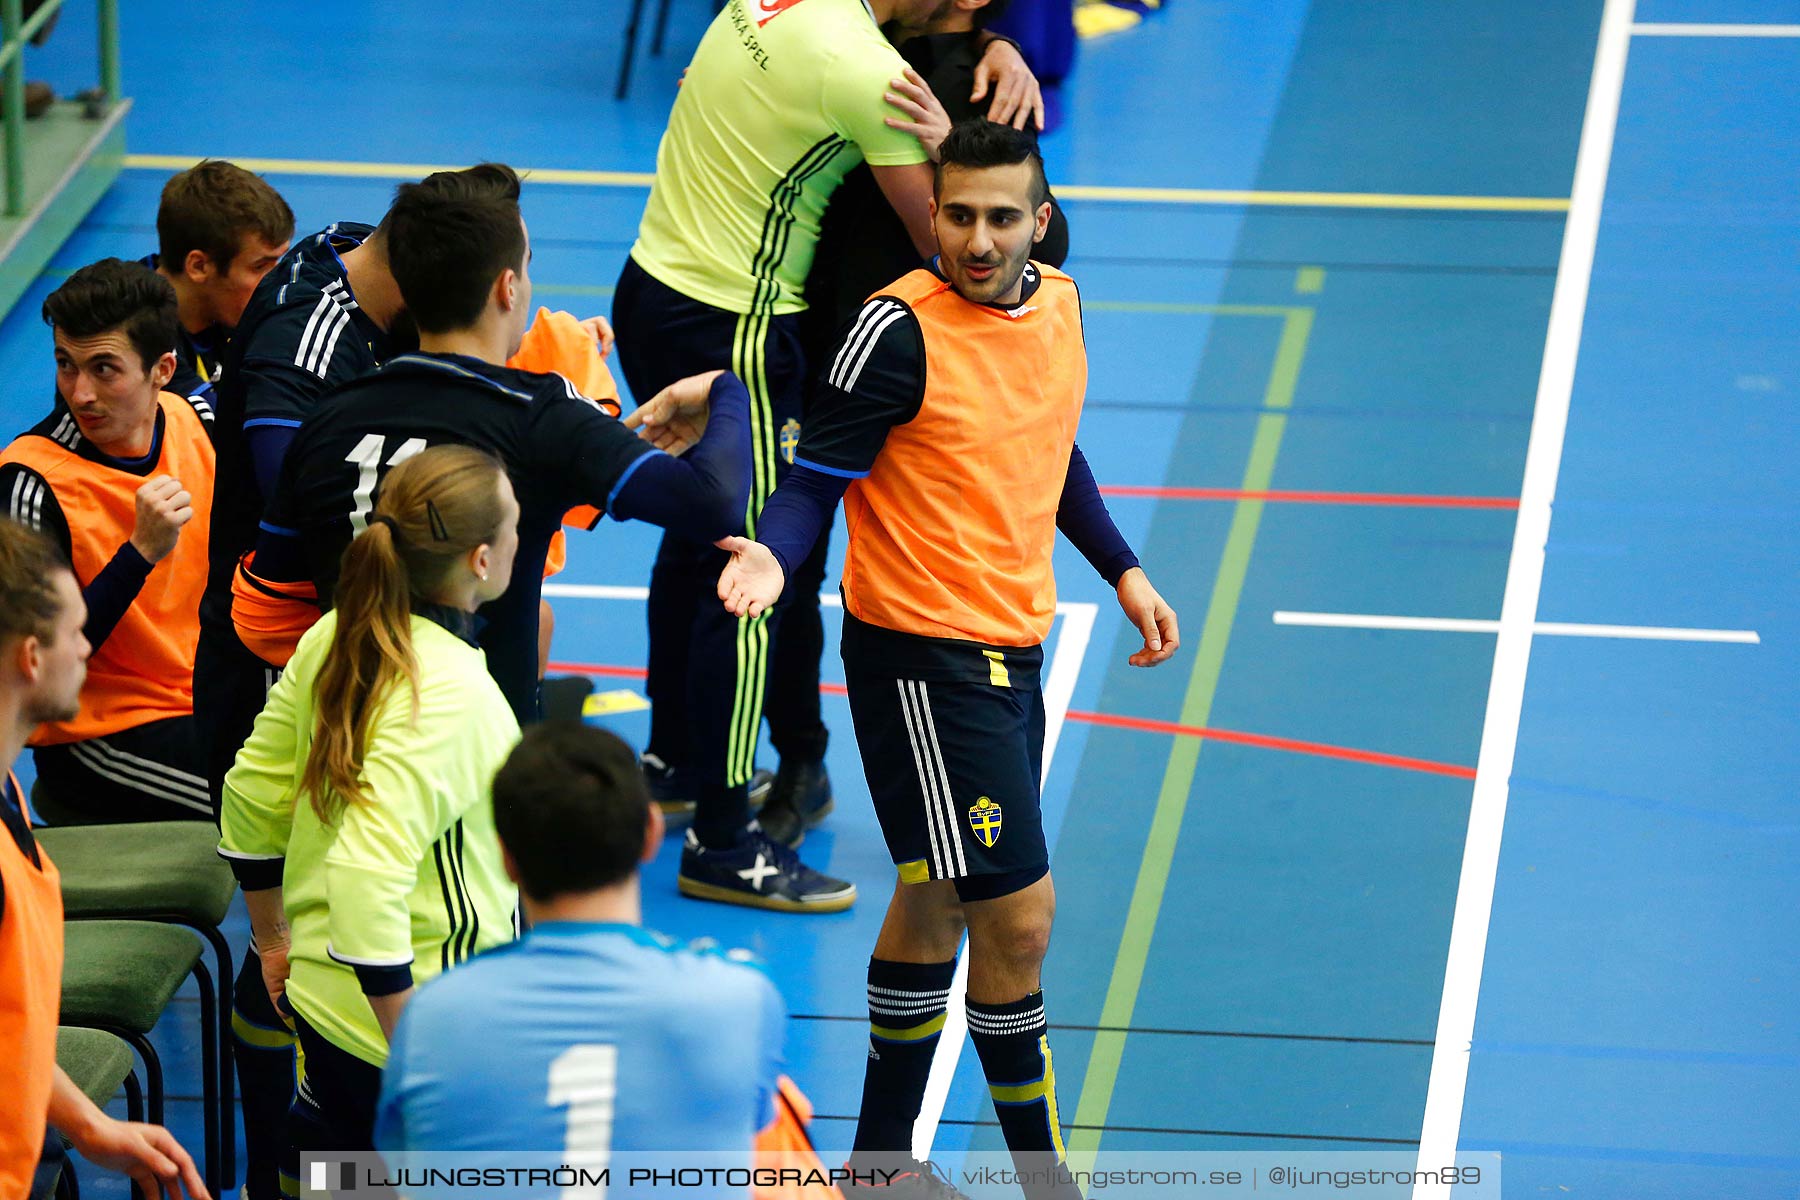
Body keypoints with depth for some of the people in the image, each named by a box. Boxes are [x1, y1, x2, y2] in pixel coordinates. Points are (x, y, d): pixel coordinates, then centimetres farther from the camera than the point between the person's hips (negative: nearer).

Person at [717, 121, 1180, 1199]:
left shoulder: (1058, 304, 4)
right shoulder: (901, 330, -18)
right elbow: (816, 476, -16)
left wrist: (1122, 570, 20)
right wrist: (773, 556, -34)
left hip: (1009, 648, 8)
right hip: (922, 658, -8)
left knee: (938, 902, 18)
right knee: (1019, 916, -8)